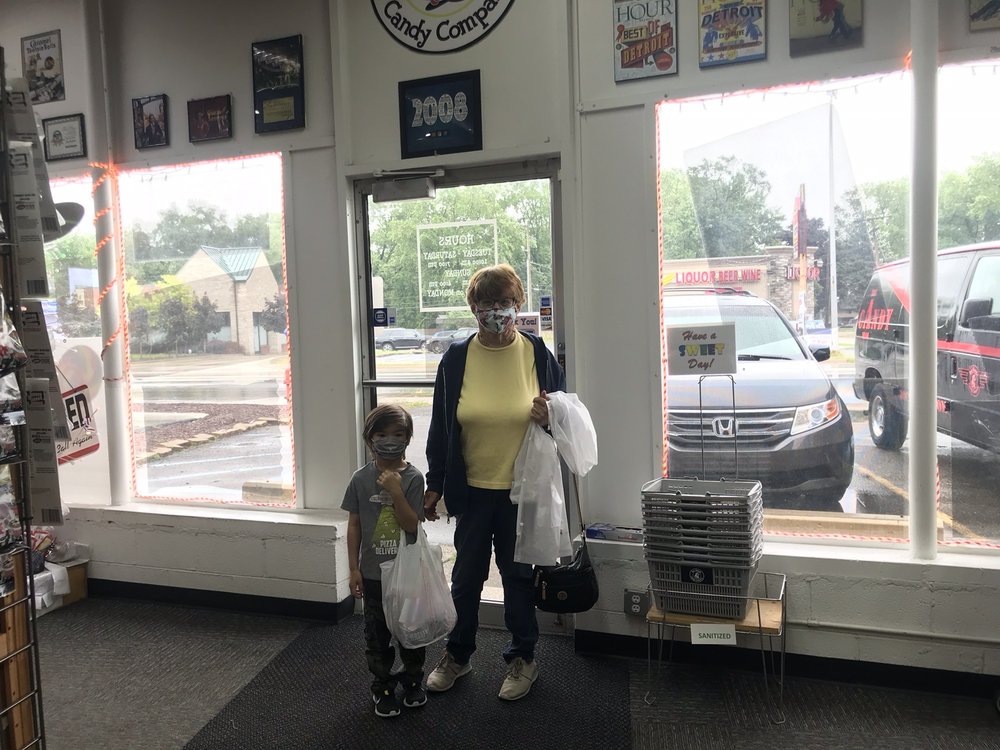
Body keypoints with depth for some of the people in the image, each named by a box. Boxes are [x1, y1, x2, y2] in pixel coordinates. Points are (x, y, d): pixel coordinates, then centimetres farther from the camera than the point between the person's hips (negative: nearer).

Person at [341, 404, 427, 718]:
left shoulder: (412, 478, -12)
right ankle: (382, 687, 30)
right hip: (373, 573, 1)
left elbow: (412, 525, -16)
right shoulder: (361, 479, -6)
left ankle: (412, 681, 35)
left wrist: (396, 492, -27)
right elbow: (354, 525, -1)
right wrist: (353, 568, -1)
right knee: (377, 633, 13)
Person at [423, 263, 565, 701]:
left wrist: (550, 418, -18)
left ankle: (522, 658, 33)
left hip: (522, 489, -1)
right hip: (472, 489, 1)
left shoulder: (537, 354, -5)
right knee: (466, 575, 14)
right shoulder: (456, 359, -3)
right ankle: (457, 654, 35)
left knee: (518, 575, 13)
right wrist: (434, 485, 4)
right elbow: (441, 426, 3)